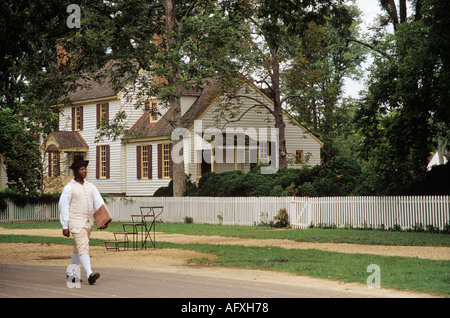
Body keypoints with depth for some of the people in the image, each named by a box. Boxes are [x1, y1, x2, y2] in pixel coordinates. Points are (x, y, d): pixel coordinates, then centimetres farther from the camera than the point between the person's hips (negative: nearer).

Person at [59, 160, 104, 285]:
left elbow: (99, 203, 9)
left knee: (78, 249, 13)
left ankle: (71, 273, 23)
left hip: (88, 222, 6)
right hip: (76, 222, -6)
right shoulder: (69, 188, -4)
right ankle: (89, 274, -25)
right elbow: (63, 206, -5)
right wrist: (65, 226, -9)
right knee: (83, 247, -16)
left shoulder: (90, 186, 13)